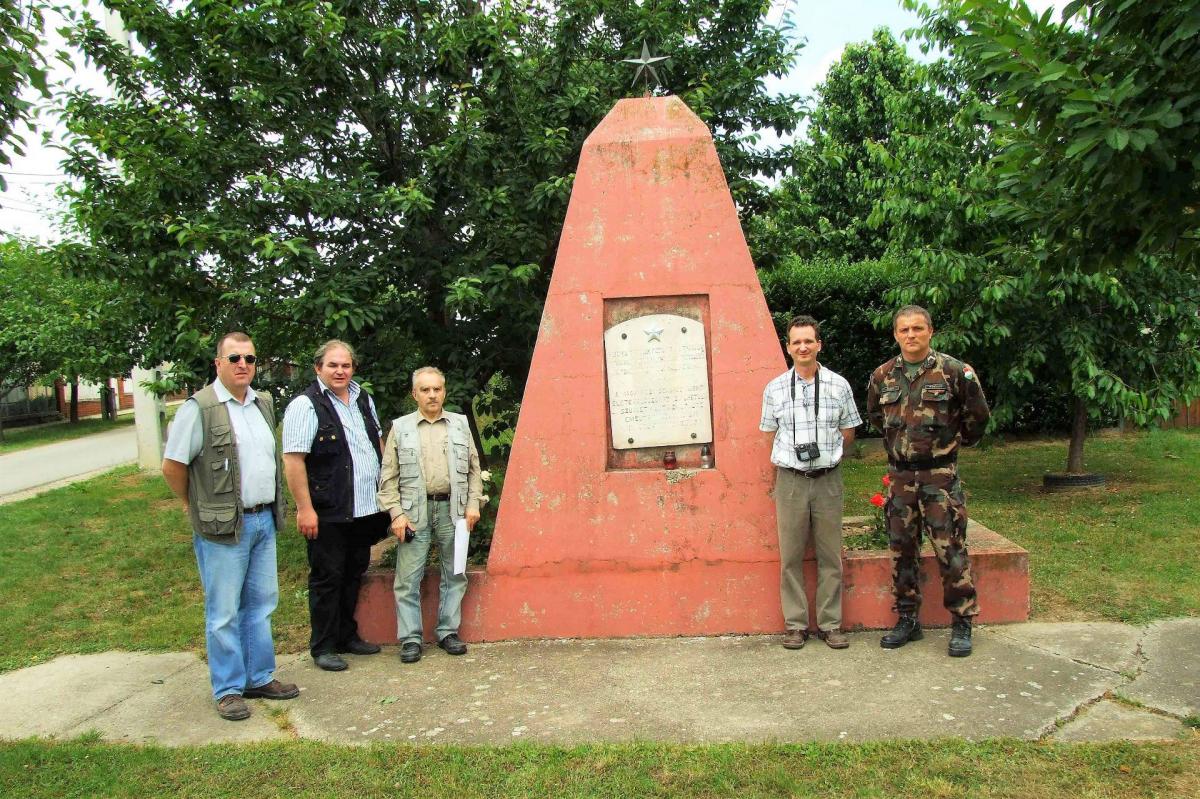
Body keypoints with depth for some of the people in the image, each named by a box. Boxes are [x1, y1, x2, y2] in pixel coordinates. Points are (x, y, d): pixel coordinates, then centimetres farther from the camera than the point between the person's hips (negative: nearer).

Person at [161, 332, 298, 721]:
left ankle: (260, 678, 28)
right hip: (223, 527, -7)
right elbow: (172, 465, -10)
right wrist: (197, 506, 0)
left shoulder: (264, 403, 10)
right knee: (224, 612, 3)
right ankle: (228, 689, 16)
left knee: (262, 603, 15)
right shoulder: (199, 408, -12)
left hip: (264, 520, 7)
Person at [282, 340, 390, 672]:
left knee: (353, 575, 17)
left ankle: (347, 636, 31)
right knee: (327, 578, 2)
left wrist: (385, 491, 17)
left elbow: (378, 443, 22)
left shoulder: (363, 399, 11)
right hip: (329, 513, -7)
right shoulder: (306, 405, -11)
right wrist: (305, 508, -19)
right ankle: (323, 647, 15)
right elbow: (293, 460, -16)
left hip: (365, 509, 7)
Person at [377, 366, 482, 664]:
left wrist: (473, 504, 2)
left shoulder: (460, 424, 9)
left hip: (452, 508, 2)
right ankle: (410, 638, 9)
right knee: (408, 578, -1)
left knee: (455, 574, 8)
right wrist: (396, 514, -6)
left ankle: (448, 632, 21)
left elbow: (473, 468, 11)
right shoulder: (400, 428, 4)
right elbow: (389, 477, 2)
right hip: (415, 510, -2)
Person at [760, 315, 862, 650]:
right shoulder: (774, 389, 3)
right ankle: (795, 624, 16)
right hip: (790, 480, 0)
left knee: (830, 556, 6)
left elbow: (848, 434, 10)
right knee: (791, 557, 5)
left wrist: (824, 453, 3)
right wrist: (791, 456, 3)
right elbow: (772, 436, 10)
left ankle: (830, 623, 18)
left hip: (828, 480, 0)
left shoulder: (838, 385, 2)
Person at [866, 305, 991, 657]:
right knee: (902, 549, 10)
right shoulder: (882, 377, 4)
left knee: (950, 549, -1)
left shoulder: (953, 371, -8)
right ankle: (907, 620, 22)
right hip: (900, 475, 4)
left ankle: (962, 623, 12)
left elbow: (977, 415, 5)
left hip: (940, 473, -4)